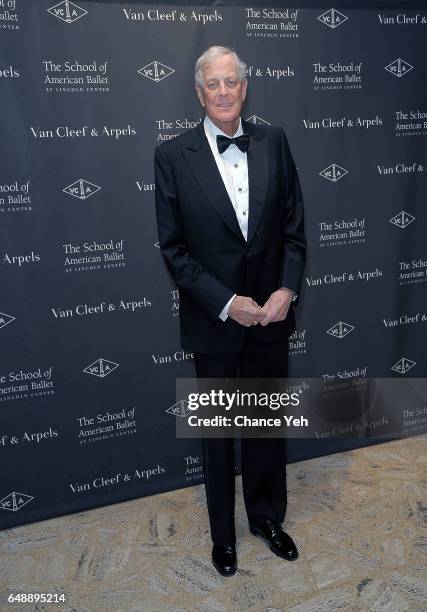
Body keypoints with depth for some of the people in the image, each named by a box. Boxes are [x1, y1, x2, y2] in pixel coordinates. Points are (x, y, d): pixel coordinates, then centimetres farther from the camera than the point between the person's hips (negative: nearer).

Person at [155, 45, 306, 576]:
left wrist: (287, 288, -11)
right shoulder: (172, 155, -8)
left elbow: (294, 225, 3)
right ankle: (223, 533, 39)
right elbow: (173, 247, -9)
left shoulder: (274, 142, 0)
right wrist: (226, 304, -15)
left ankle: (268, 517, 43)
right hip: (213, 320, -2)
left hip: (271, 314, 3)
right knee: (217, 431, 15)